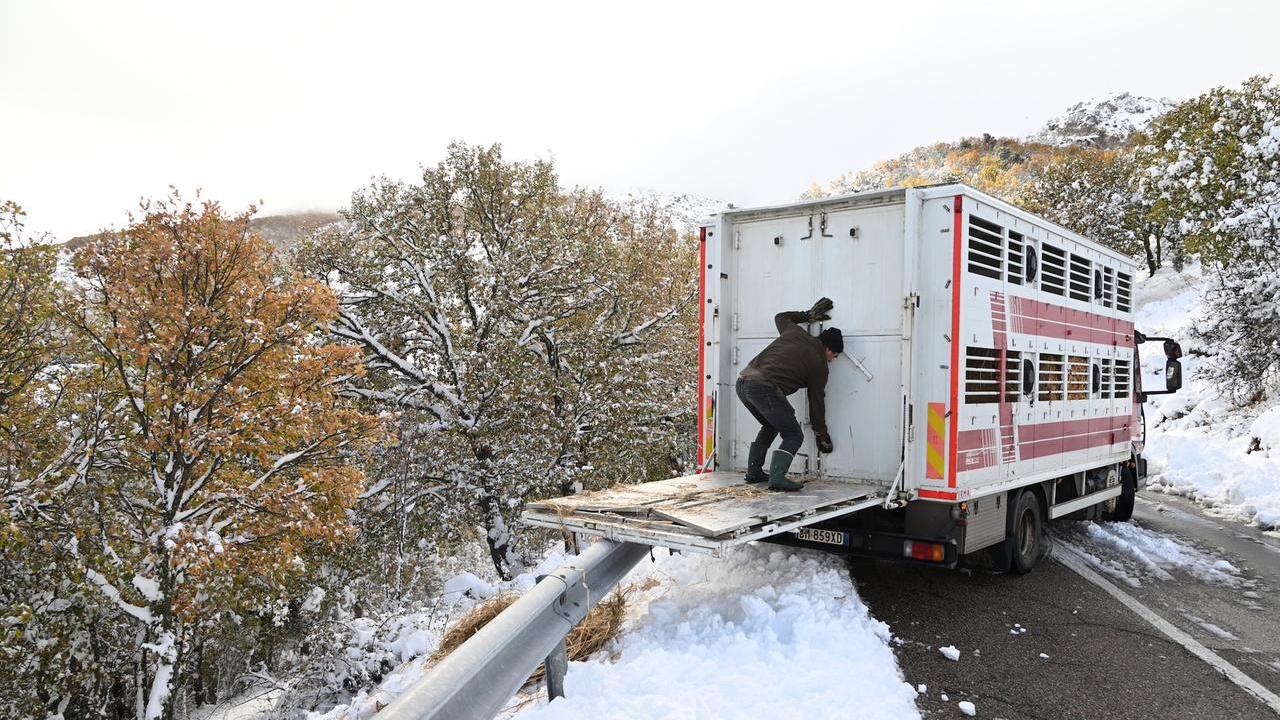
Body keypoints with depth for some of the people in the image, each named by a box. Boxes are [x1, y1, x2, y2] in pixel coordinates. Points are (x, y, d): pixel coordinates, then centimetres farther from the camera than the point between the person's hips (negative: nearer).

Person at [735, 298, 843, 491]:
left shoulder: (795, 332, 19)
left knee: (770, 426, 28)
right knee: (793, 436, 4)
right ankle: (777, 478, -15)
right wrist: (822, 435, 26)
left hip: (743, 382, 8)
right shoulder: (819, 365, 6)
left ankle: (753, 472, 28)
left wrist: (807, 315, 47)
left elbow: (780, 317, 42)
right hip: (765, 388, -8)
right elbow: (817, 402, 14)